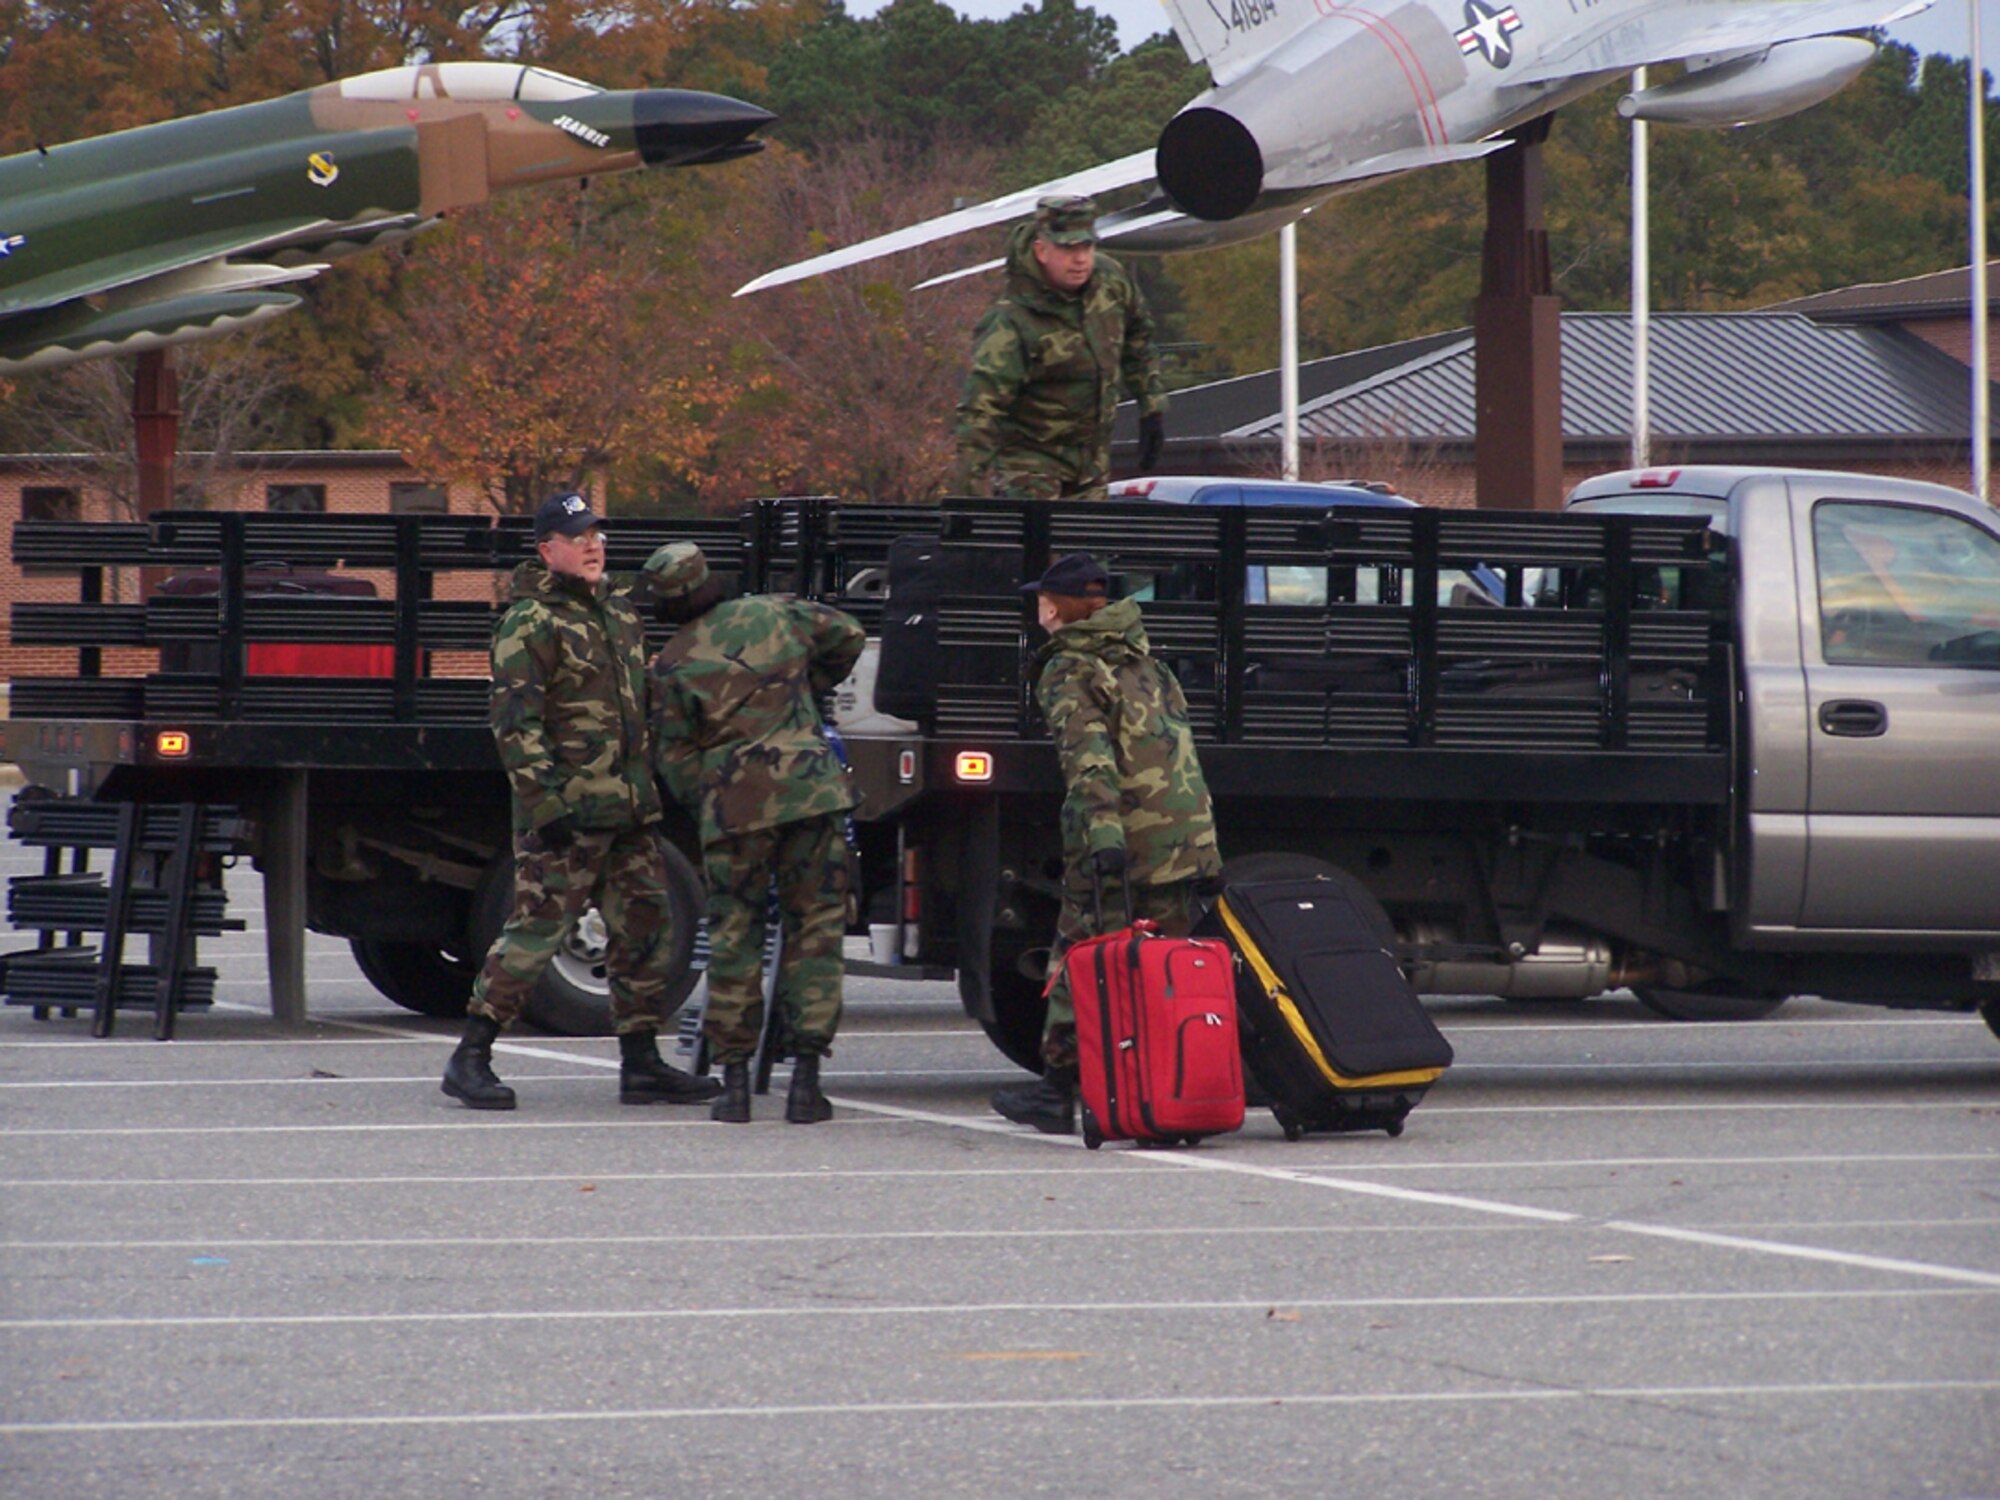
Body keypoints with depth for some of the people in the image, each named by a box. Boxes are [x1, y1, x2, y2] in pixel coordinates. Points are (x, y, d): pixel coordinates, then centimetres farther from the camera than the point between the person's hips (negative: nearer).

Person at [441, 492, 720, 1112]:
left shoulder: (620, 614, 18)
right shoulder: (530, 624, -8)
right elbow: (514, 723, -14)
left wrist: (656, 791, 24)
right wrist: (547, 800, -21)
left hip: (632, 808, 8)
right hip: (568, 815, -8)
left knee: (641, 928, 9)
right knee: (537, 927, -9)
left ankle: (641, 1063, 15)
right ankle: (471, 1057, -4)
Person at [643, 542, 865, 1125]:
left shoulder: (671, 667, 0)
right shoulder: (770, 614, 6)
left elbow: (675, 760, 3)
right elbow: (846, 636, 22)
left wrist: (703, 809, 19)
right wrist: (812, 689, 37)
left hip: (733, 805, -1)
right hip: (811, 791, 1)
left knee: (734, 937, 9)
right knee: (814, 930, 6)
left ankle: (735, 1080, 8)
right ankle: (806, 1079, 2)